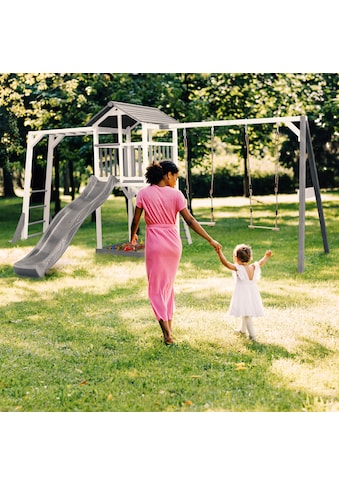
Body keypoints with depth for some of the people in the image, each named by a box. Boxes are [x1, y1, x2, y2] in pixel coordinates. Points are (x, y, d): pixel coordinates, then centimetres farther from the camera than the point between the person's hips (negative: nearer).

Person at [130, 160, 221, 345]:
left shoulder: (144, 193, -5)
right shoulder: (176, 194, -4)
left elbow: (136, 220, -1)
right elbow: (190, 221, -8)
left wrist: (133, 236, 20)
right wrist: (211, 240, -4)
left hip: (155, 243, -2)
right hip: (174, 243, 2)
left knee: (156, 288, 4)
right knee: (168, 285, 18)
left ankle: (167, 333, -6)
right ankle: (168, 328, 22)